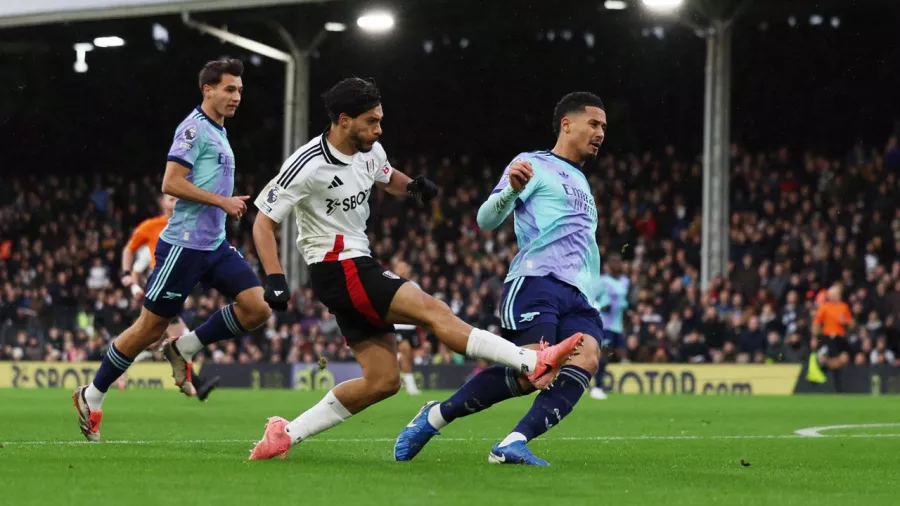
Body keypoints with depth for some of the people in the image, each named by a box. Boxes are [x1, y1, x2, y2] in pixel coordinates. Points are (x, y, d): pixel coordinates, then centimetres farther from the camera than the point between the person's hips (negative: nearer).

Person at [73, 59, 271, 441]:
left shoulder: (219, 132, 17)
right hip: (184, 244, -8)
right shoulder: (194, 128, -11)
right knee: (151, 326, -2)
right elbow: (171, 183, -20)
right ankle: (92, 396, 12)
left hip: (214, 245, 8)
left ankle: (184, 348, 8)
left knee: (257, 308, -8)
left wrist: (229, 205, 15)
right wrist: (222, 201, -19)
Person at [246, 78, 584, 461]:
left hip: (359, 265, 9)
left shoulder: (370, 152, 5)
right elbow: (264, 222, -13)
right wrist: (275, 279, -24)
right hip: (338, 271, -9)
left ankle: (286, 433, 9)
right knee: (433, 311, -20)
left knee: (383, 380, 5)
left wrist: (413, 185, 4)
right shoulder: (306, 166, -17)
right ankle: (533, 364, -28)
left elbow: (387, 178, 28)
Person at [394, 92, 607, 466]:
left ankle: (513, 444, -30)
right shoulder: (534, 165, 7)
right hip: (536, 281, -7)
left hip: (578, 295, 7)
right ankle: (435, 417, -3)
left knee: (586, 359, -23)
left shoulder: (581, 182, 32)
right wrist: (512, 189, -25)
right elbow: (486, 219, -5)